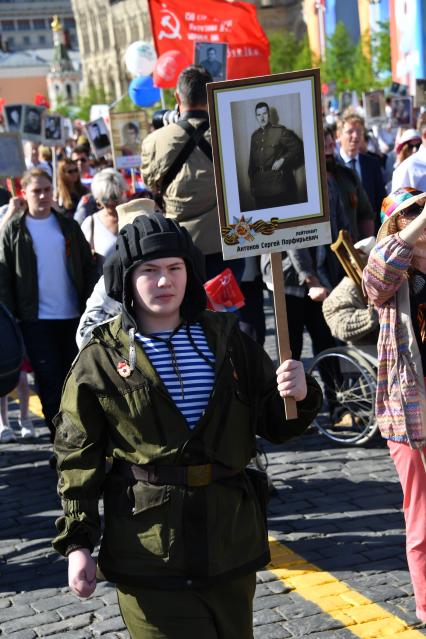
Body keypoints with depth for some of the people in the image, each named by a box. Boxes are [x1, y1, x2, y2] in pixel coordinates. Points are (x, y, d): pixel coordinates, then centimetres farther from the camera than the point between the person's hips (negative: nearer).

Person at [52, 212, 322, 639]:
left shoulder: (226, 340, 4)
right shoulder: (102, 357, -3)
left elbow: (274, 425, 7)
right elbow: (78, 458, -1)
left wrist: (298, 397, -15)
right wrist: (77, 542, -5)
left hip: (231, 537, 3)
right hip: (148, 549, -3)